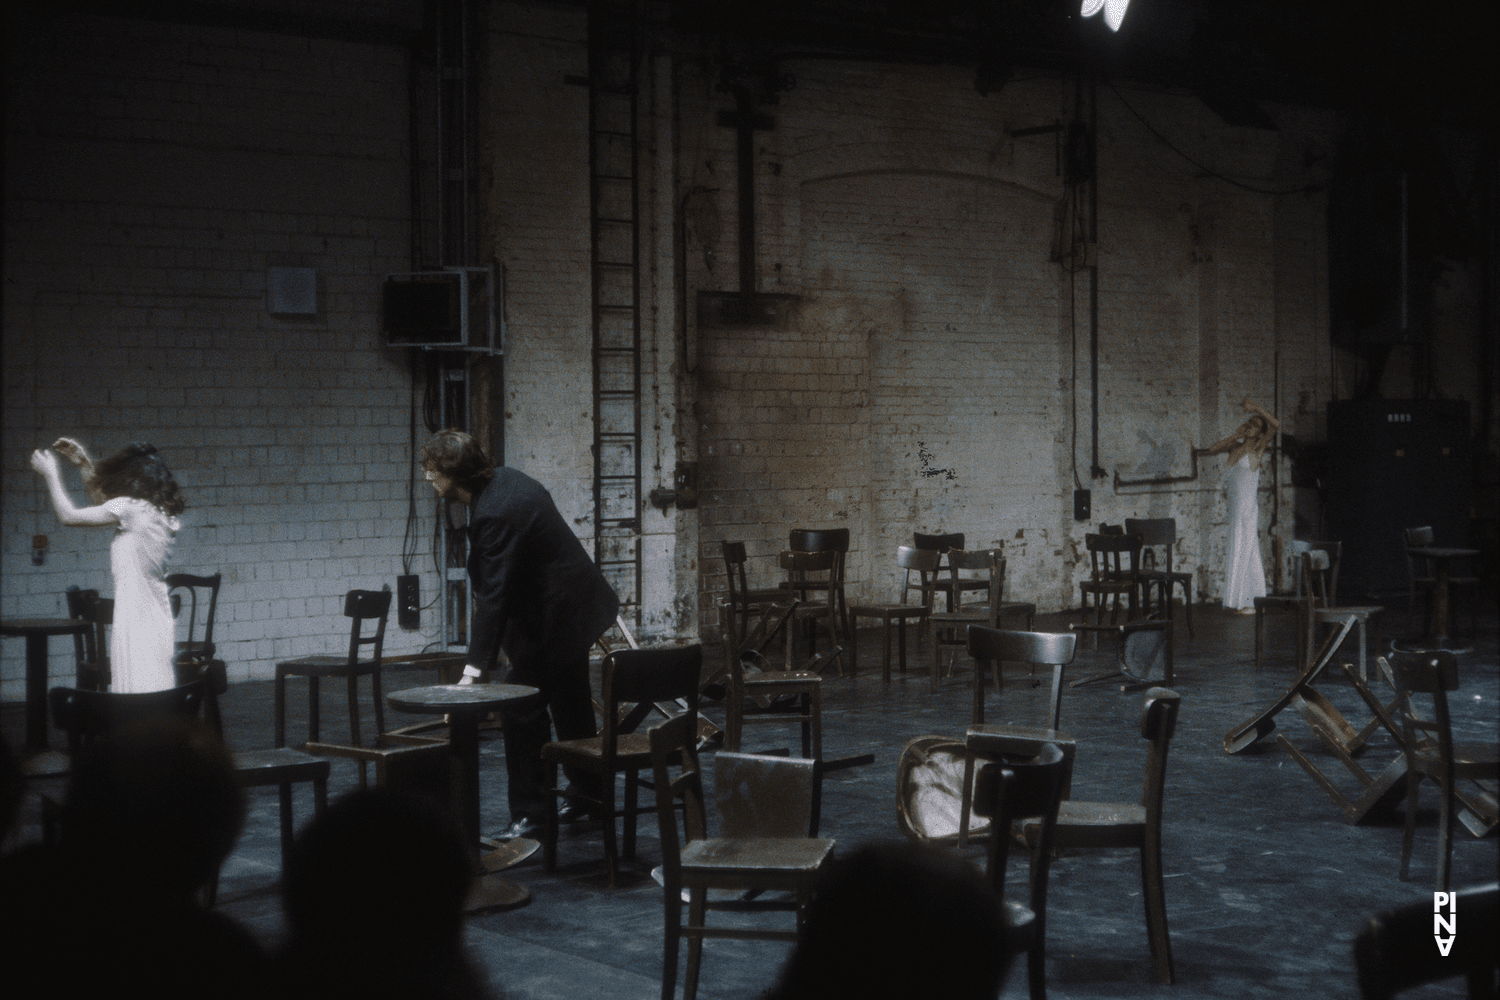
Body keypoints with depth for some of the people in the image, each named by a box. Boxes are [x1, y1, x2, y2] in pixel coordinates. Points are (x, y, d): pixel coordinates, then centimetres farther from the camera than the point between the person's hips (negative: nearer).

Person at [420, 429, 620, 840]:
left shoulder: (495, 514, -29)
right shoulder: (504, 480, 2)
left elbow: (492, 595, -31)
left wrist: (476, 668, -30)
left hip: (550, 618, -11)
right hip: (574, 606, 11)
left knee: (521, 710, -5)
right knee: (570, 706, 22)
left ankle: (530, 814, 1)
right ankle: (589, 794, 36)